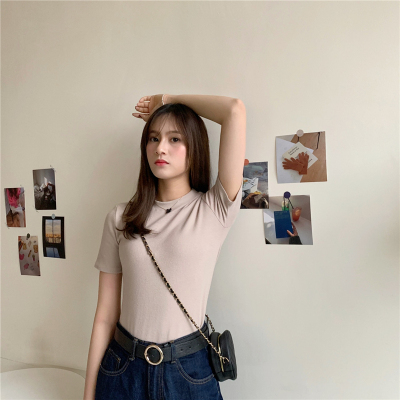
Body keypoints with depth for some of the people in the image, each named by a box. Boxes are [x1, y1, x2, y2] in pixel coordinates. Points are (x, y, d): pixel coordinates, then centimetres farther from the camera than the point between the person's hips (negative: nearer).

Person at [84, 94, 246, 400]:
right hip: (123, 367, 2)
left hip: (189, 370, -1)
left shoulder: (214, 211, -12)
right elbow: (105, 316, -1)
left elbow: (235, 110, -19)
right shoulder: (120, 218, -4)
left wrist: (169, 99, -6)